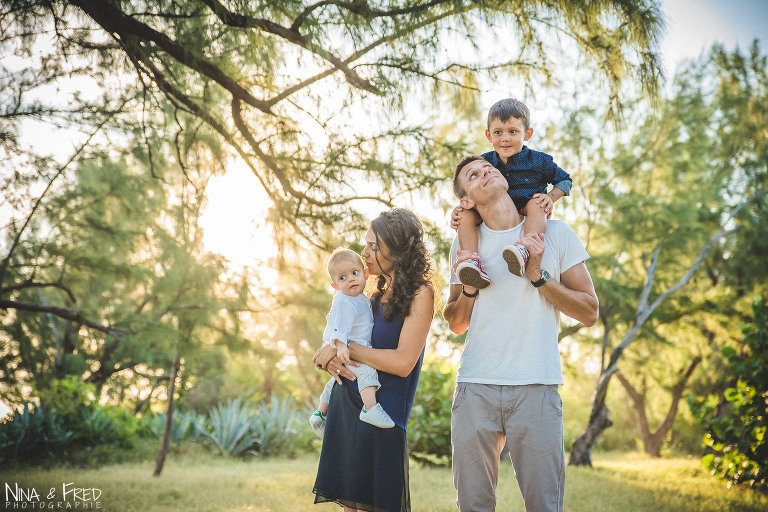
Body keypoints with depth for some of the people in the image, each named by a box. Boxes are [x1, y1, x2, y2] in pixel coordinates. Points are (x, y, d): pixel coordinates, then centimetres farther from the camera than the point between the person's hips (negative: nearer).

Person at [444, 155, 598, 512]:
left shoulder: (555, 233, 4)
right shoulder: (466, 244, 11)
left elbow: (589, 312, 3)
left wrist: (538, 276, -9)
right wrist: (469, 288, -3)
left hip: (536, 388, -2)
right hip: (474, 388, 2)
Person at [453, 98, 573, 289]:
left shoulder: (538, 160, -1)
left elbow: (565, 180, 9)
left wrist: (551, 197, -11)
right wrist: (458, 209, -5)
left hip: (525, 214, -3)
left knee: (536, 206, -35)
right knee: (466, 214, -21)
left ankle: (524, 250, -59)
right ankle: (472, 261, -38)